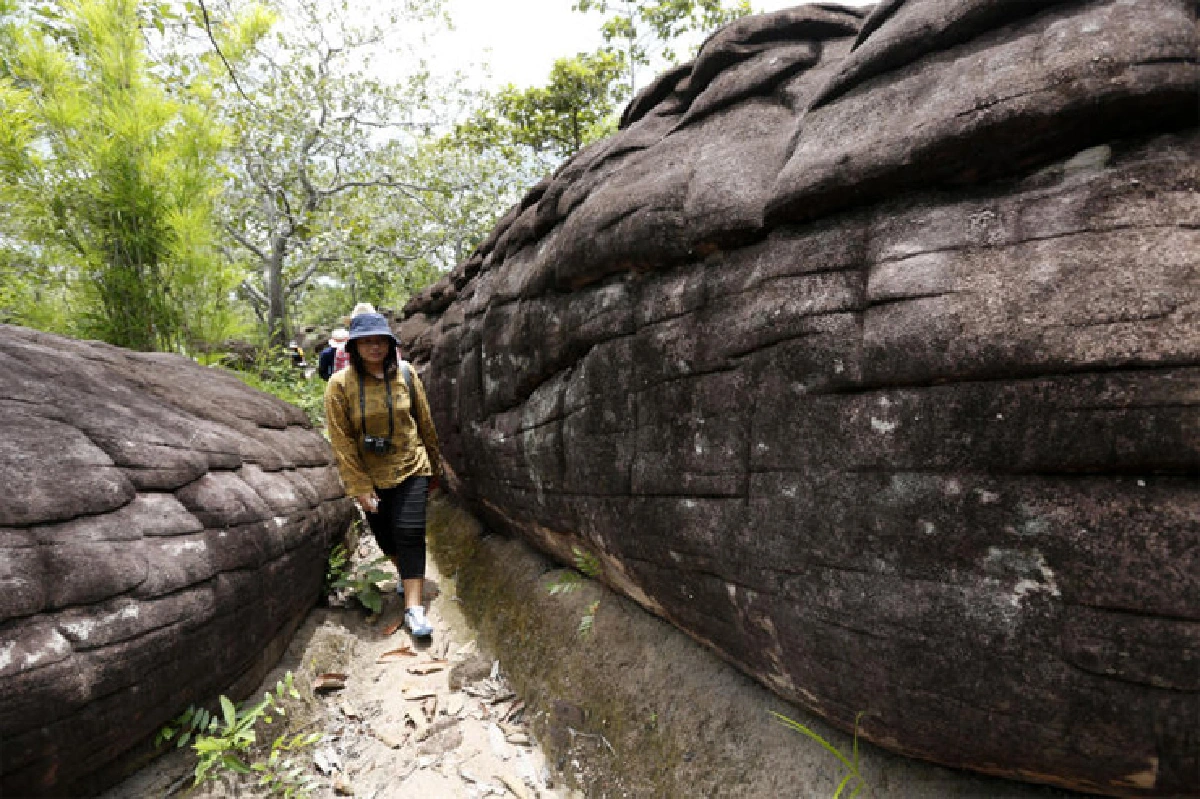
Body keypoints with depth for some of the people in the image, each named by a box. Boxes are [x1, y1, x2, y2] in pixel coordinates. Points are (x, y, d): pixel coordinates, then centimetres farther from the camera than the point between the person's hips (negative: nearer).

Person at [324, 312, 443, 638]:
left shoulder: (406, 374, -8)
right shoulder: (340, 384, -13)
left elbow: (424, 422, 4)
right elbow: (342, 442, -12)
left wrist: (434, 461, 12)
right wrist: (360, 488, -12)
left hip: (410, 468, 0)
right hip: (371, 476, 1)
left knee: (410, 532, -9)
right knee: (384, 534, 13)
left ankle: (413, 607, -3)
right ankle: (404, 573, 44)